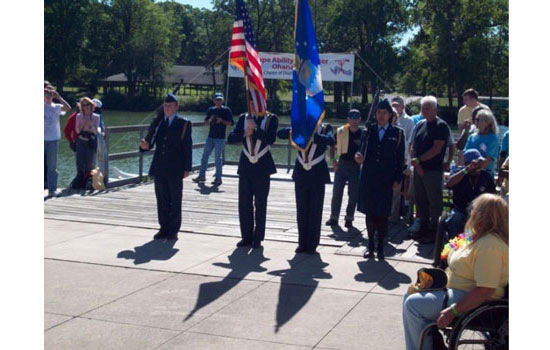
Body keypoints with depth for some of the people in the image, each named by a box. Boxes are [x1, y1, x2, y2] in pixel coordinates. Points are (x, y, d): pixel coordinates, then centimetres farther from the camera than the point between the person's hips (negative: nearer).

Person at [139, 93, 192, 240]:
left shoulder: (183, 124, 0)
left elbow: (188, 147, -3)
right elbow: (152, 141, 5)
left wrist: (187, 168, -8)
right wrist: (145, 145, -19)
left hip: (175, 169, -4)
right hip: (159, 168, 4)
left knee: (175, 201, 4)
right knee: (162, 200, 9)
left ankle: (173, 230, 11)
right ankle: (164, 228, 17)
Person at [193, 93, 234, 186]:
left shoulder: (226, 110, -1)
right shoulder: (210, 110, 12)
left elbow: (231, 123, -4)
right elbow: (206, 122, 16)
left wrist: (222, 121, -16)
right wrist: (210, 120, -5)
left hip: (220, 138, -5)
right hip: (210, 136, 5)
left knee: (218, 158, -3)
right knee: (205, 156, 6)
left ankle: (218, 178, 4)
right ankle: (201, 176, 14)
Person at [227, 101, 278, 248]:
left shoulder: (271, 119, -1)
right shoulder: (243, 118, 8)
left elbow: (270, 139, -16)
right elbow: (231, 138, 0)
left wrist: (255, 129, -19)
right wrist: (245, 133, -15)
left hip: (262, 168, -3)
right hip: (245, 168, 3)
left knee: (260, 205, 3)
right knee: (244, 204, 6)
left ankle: (258, 238, 11)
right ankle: (246, 237, 16)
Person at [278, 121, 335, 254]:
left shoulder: (325, 128, -3)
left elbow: (331, 141, -24)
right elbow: (280, 133, -6)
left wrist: (313, 135, -34)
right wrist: (292, 132, -26)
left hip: (317, 176, -2)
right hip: (301, 175, 2)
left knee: (315, 211, 1)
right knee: (301, 211, 8)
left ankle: (312, 245, 10)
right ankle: (302, 243, 18)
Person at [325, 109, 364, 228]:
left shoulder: (363, 134, -3)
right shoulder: (341, 131, 0)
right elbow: (332, 146, 9)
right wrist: (333, 160, -1)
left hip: (356, 166, -1)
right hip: (342, 164, 1)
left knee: (353, 195, 3)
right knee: (337, 192, 3)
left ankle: (349, 218, 15)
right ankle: (334, 217, 13)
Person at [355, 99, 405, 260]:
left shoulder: (397, 133, 4)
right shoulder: (369, 130, 9)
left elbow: (400, 158, 3)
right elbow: (363, 150, 6)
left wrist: (397, 179, -2)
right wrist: (360, 157, -17)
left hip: (386, 179, -2)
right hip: (368, 177, 2)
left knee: (382, 213, 0)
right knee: (369, 212, 6)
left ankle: (380, 246, 11)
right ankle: (370, 245, 18)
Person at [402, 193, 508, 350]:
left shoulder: (489, 246, -25)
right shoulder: (481, 238, 9)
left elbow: (485, 289, -31)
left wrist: (453, 311, -30)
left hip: (472, 301, -11)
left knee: (413, 304, -16)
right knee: (410, 295, 12)